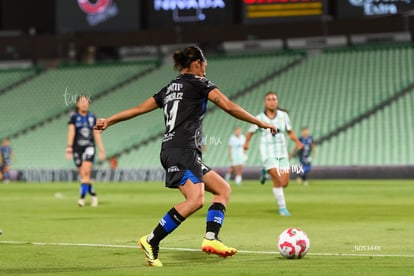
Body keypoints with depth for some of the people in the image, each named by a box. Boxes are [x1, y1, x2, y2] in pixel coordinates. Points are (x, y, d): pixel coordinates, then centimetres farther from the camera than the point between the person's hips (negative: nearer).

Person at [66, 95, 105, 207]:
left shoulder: (92, 117, 9)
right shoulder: (73, 117, 2)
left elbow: (97, 134, 12)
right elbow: (71, 132, -8)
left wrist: (101, 150, 9)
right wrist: (69, 147, -19)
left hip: (89, 147, 0)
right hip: (77, 148, 0)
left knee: (86, 172, -18)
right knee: (83, 175, 2)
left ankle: (82, 197, -21)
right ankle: (93, 196, 21)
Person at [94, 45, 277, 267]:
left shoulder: (170, 88, 24)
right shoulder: (198, 83, 2)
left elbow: (138, 109, 22)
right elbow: (228, 107, -5)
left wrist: (108, 121, 30)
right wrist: (260, 123, 2)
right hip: (182, 151, -10)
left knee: (223, 189, 10)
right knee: (195, 200, -25)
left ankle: (211, 239, -7)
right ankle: (151, 242, -23)